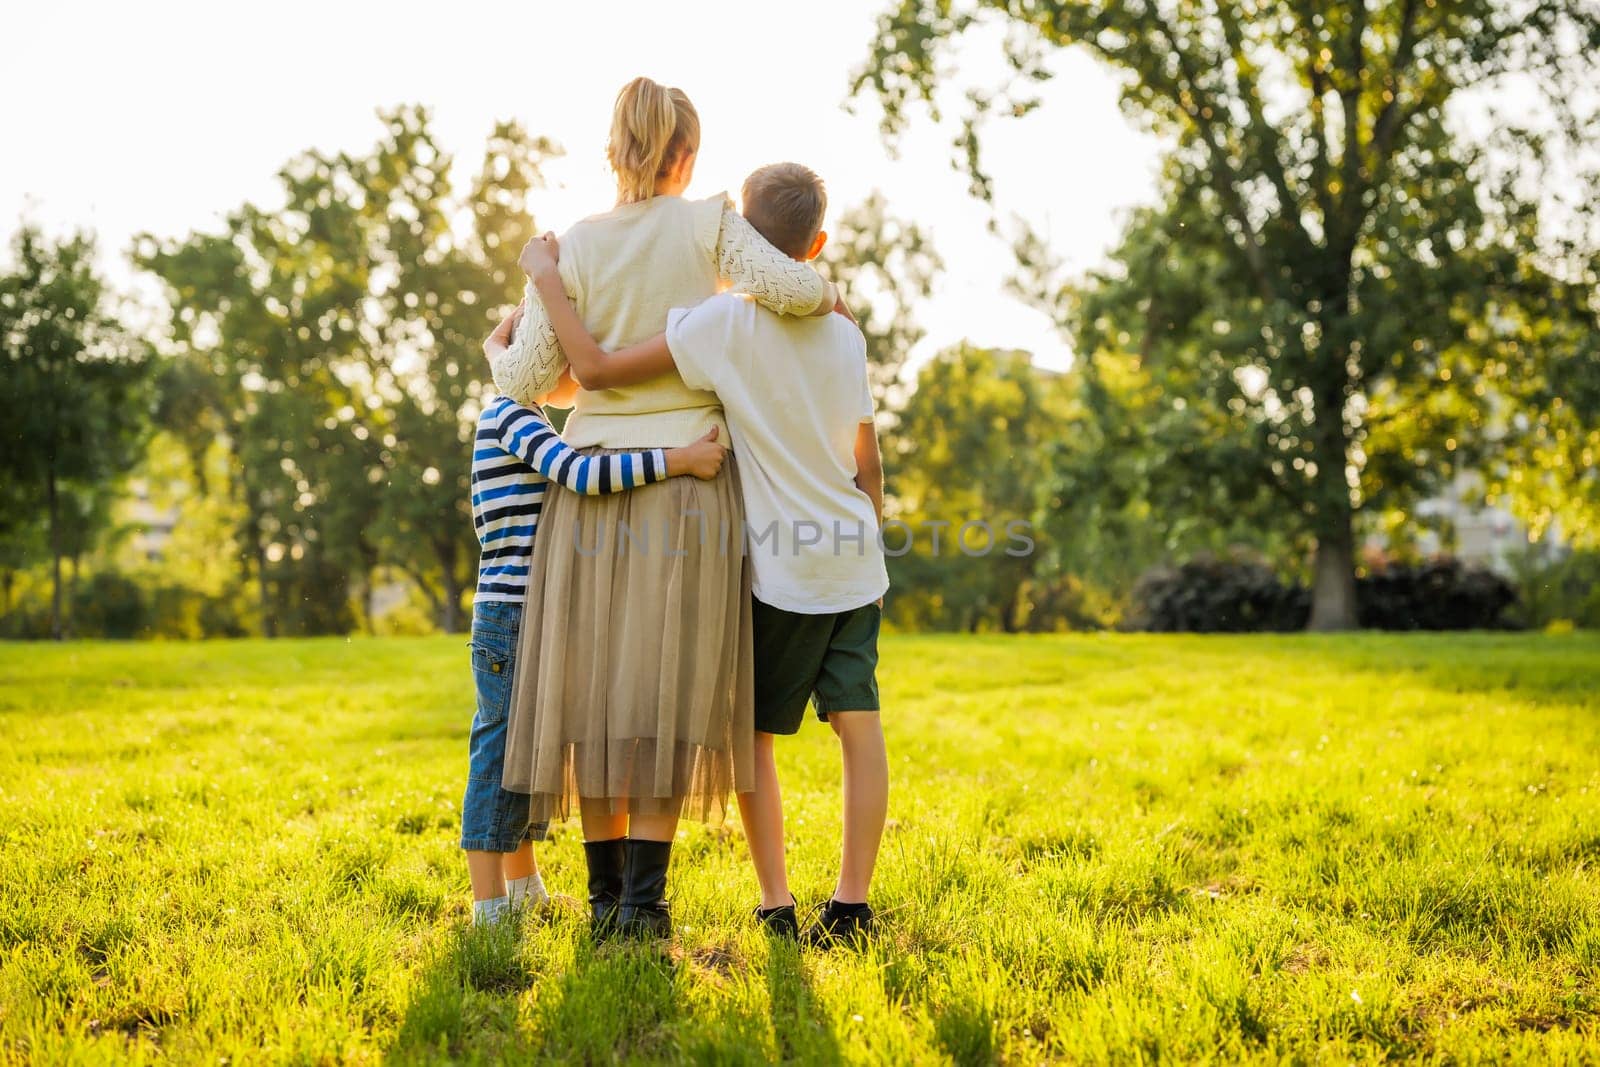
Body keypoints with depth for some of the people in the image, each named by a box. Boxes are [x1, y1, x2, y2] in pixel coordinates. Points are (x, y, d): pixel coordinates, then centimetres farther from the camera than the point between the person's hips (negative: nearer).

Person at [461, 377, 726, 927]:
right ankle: (490, 909, 0)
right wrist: (680, 459, -29)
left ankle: (525, 890, 29)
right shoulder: (510, 415, -12)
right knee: (503, 758, -5)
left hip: (533, 618, 10)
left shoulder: (513, 421, 18)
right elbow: (580, 475, -28)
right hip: (513, 618, -10)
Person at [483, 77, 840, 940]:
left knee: (594, 690, 6)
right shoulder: (707, 224, -2)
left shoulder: (571, 248, 2)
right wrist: (826, 295, 4)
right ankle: (643, 899, -6)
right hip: (688, 485, -2)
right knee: (667, 692, -1)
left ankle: (606, 895, 8)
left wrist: (498, 356, 19)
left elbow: (528, 379, -3)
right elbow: (786, 288, -19)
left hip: (593, 484, 2)